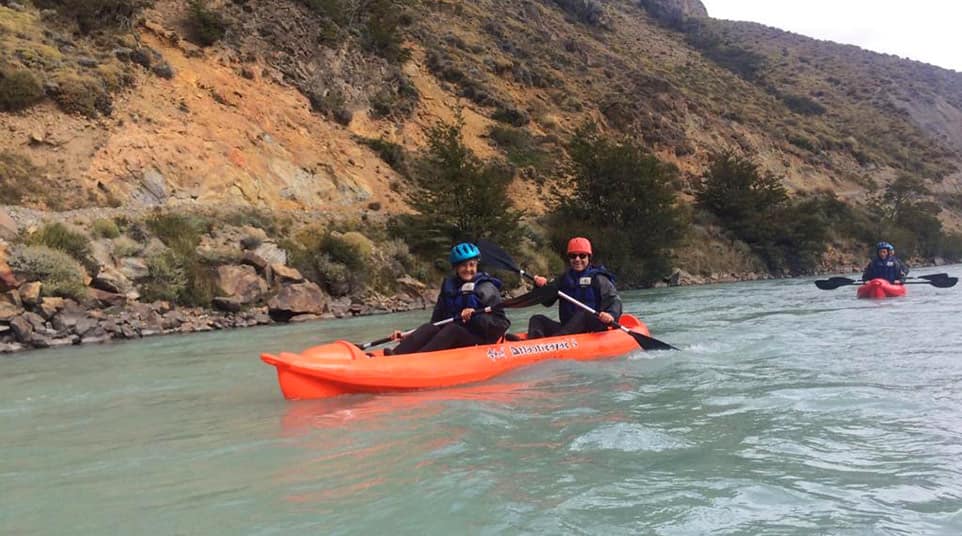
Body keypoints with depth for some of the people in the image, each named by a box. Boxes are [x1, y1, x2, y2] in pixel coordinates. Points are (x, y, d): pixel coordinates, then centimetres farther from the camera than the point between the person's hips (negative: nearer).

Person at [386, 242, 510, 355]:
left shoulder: (487, 288, -2)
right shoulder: (449, 286, 13)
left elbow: (501, 324, -9)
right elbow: (437, 319, 11)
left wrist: (476, 316, -25)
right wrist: (408, 335, 0)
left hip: (480, 338, -5)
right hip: (453, 339, 5)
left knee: (452, 328, -32)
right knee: (428, 328, -21)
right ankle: (394, 356, -44)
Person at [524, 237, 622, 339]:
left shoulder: (598, 278, 1)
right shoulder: (563, 278, 16)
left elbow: (614, 300, -8)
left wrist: (611, 314, -31)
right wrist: (542, 286, -12)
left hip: (594, 329, -5)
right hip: (567, 329, 5)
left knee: (583, 315, -35)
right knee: (537, 319, -11)